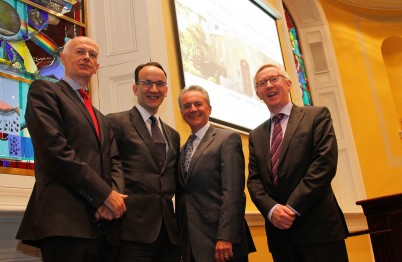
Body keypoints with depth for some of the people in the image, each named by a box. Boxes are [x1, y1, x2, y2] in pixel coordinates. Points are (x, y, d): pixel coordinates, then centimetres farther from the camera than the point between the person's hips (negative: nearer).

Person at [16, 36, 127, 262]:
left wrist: (116, 194, -8)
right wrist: (104, 194, -12)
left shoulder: (101, 119, 26)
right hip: (66, 221, -7)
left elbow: (114, 162, 15)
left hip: (104, 223, 7)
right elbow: (55, 150, -10)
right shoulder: (44, 90, 4)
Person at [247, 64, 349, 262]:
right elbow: (253, 180, 8)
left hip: (319, 228, -3)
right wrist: (272, 209, -11)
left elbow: (325, 163, -10)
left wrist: (292, 207, -14)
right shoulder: (256, 135, 15)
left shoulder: (317, 116, 2)